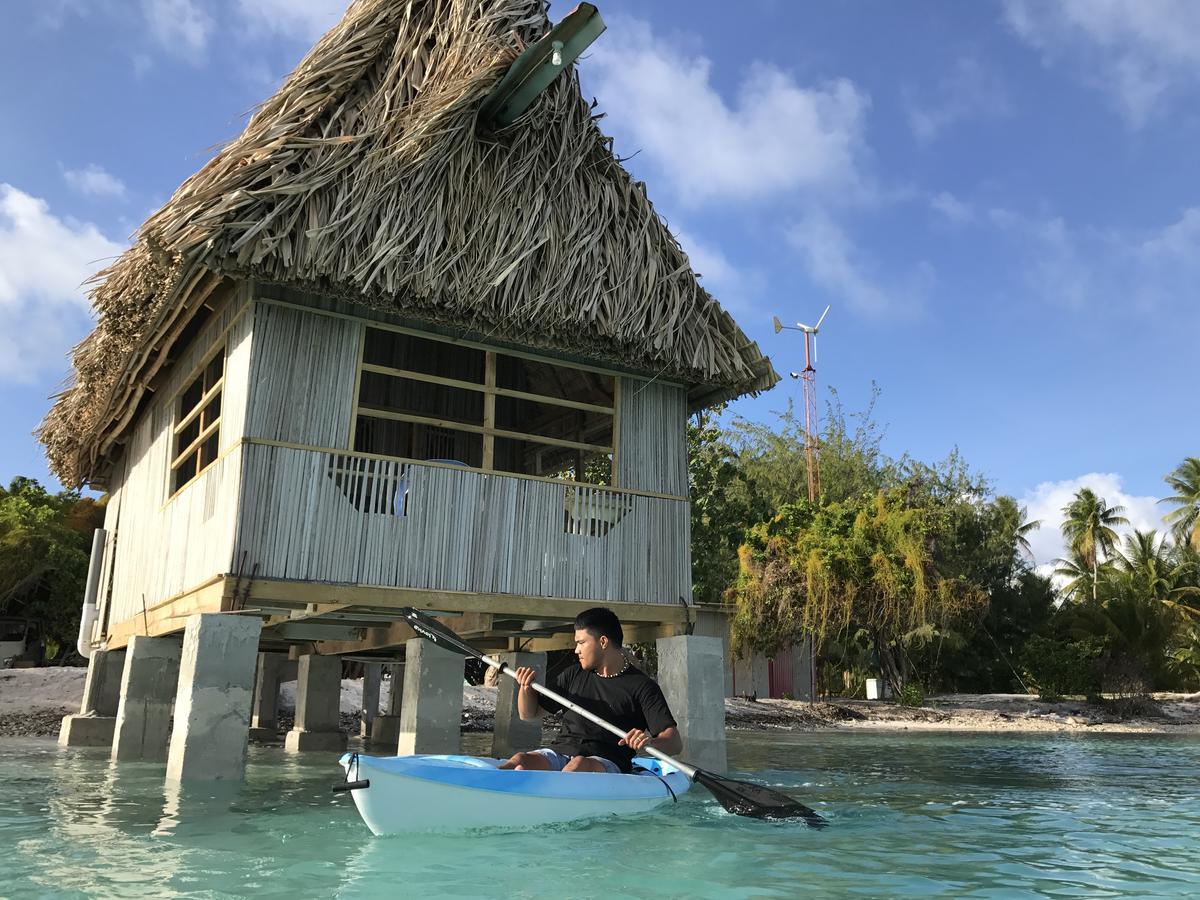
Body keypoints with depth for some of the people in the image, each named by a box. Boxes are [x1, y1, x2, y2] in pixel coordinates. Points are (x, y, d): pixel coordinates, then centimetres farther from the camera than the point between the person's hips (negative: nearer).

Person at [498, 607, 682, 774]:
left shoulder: (641, 685, 2)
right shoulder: (573, 675, 19)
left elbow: (675, 743, -6)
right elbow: (530, 714, 26)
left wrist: (650, 743, -29)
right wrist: (526, 688, 5)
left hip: (607, 763, -5)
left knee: (580, 765, -37)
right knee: (520, 761, -26)